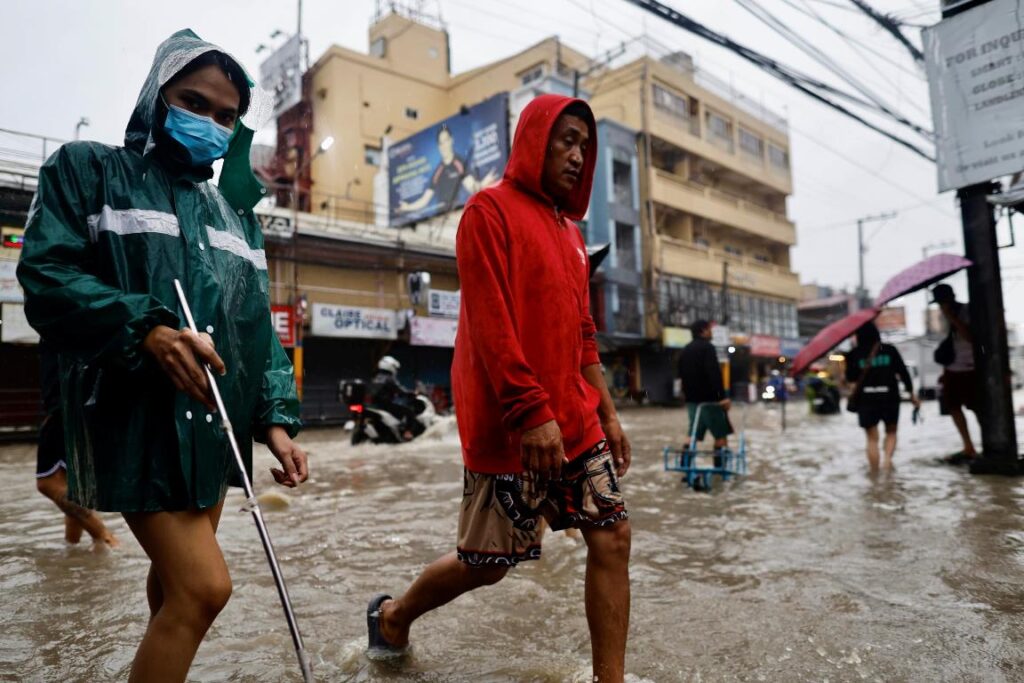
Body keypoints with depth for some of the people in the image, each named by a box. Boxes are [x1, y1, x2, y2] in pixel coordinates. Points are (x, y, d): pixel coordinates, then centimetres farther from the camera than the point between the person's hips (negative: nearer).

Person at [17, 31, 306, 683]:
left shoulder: (236, 213, 17)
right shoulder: (88, 170, 4)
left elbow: (259, 326, 12)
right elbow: (46, 276, -9)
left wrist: (275, 418, 1)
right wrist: (145, 328, -26)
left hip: (214, 422, 6)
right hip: (136, 418, -6)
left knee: (178, 580, 17)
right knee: (205, 584, -13)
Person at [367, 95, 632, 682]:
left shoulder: (570, 233, 18)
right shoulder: (491, 211, -6)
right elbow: (489, 322, -17)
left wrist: (606, 412, 14)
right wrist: (532, 410, -23)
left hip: (575, 419, 8)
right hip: (512, 424, -8)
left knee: (613, 538, 3)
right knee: (487, 563, 5)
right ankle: (393, 615, 33)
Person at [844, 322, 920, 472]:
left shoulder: (854, 354, -2)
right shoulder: (889, 350, 1)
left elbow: (850, 377, -1)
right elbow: (903, 372, 1)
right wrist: (911, 393, 8)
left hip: (866, 399, -1)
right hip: (889, 397, 1)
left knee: (872, 438, 7)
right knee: (891, 432, 19)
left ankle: (875, 473, 6)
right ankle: (888, 459, -4)